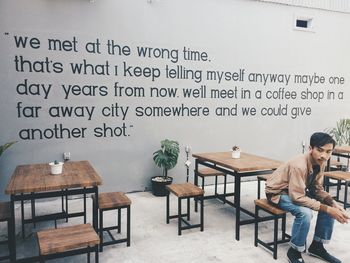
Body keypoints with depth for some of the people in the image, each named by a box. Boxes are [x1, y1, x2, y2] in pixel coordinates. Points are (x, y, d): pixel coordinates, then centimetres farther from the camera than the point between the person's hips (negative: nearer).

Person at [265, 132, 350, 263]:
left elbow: (317, 188, 1)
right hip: (278, 192, -8)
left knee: (331, 206, -4)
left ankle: (317, 246, 10)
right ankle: (294, 251, -9)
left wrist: (333, 203, -16)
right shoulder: (298, 165, -34)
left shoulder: (321, 162, -10)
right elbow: (298, 198, -34)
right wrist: (327, 209, -32)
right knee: (304, 212, -32)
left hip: (299, 190, 8)